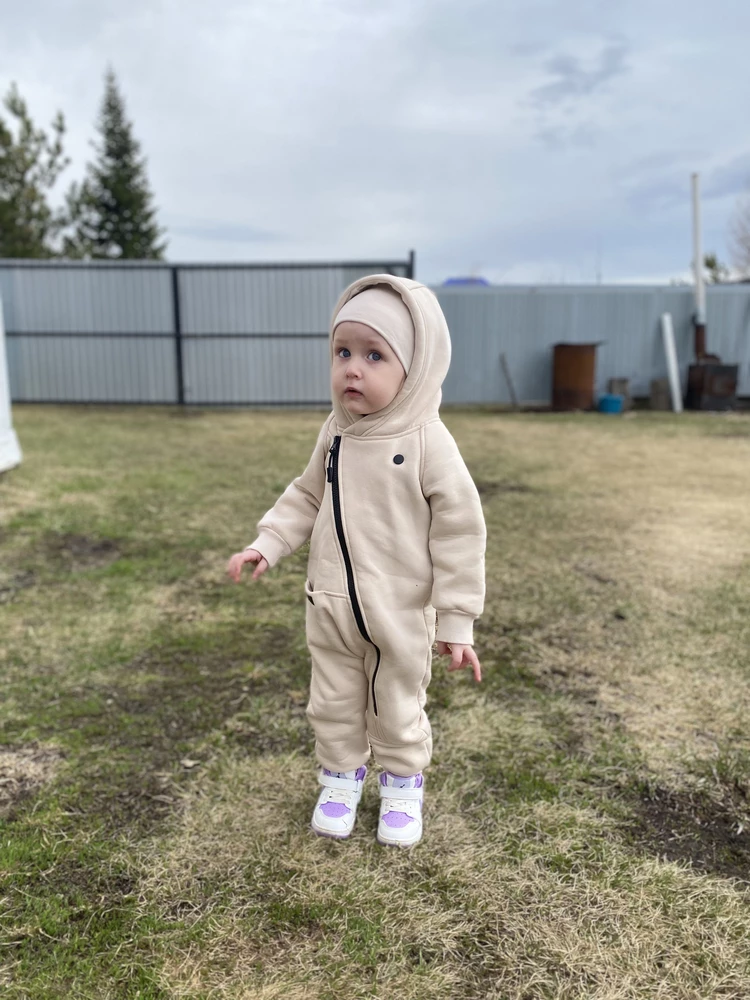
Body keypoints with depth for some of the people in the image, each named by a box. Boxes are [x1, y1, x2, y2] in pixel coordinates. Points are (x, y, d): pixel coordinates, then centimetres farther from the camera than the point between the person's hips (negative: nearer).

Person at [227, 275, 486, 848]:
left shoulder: (427, 441, -19)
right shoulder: (336, 434, -3)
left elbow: (459, 532, -16)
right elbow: (307, 497, 12)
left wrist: (456, 623, -14)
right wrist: (267, 544, -3)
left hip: (401, 616, -4)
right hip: (331, 608, 5)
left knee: (398, 709, 17)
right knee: (333, 704, 20)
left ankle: (402, 784, 42)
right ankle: (341, 777, 44)